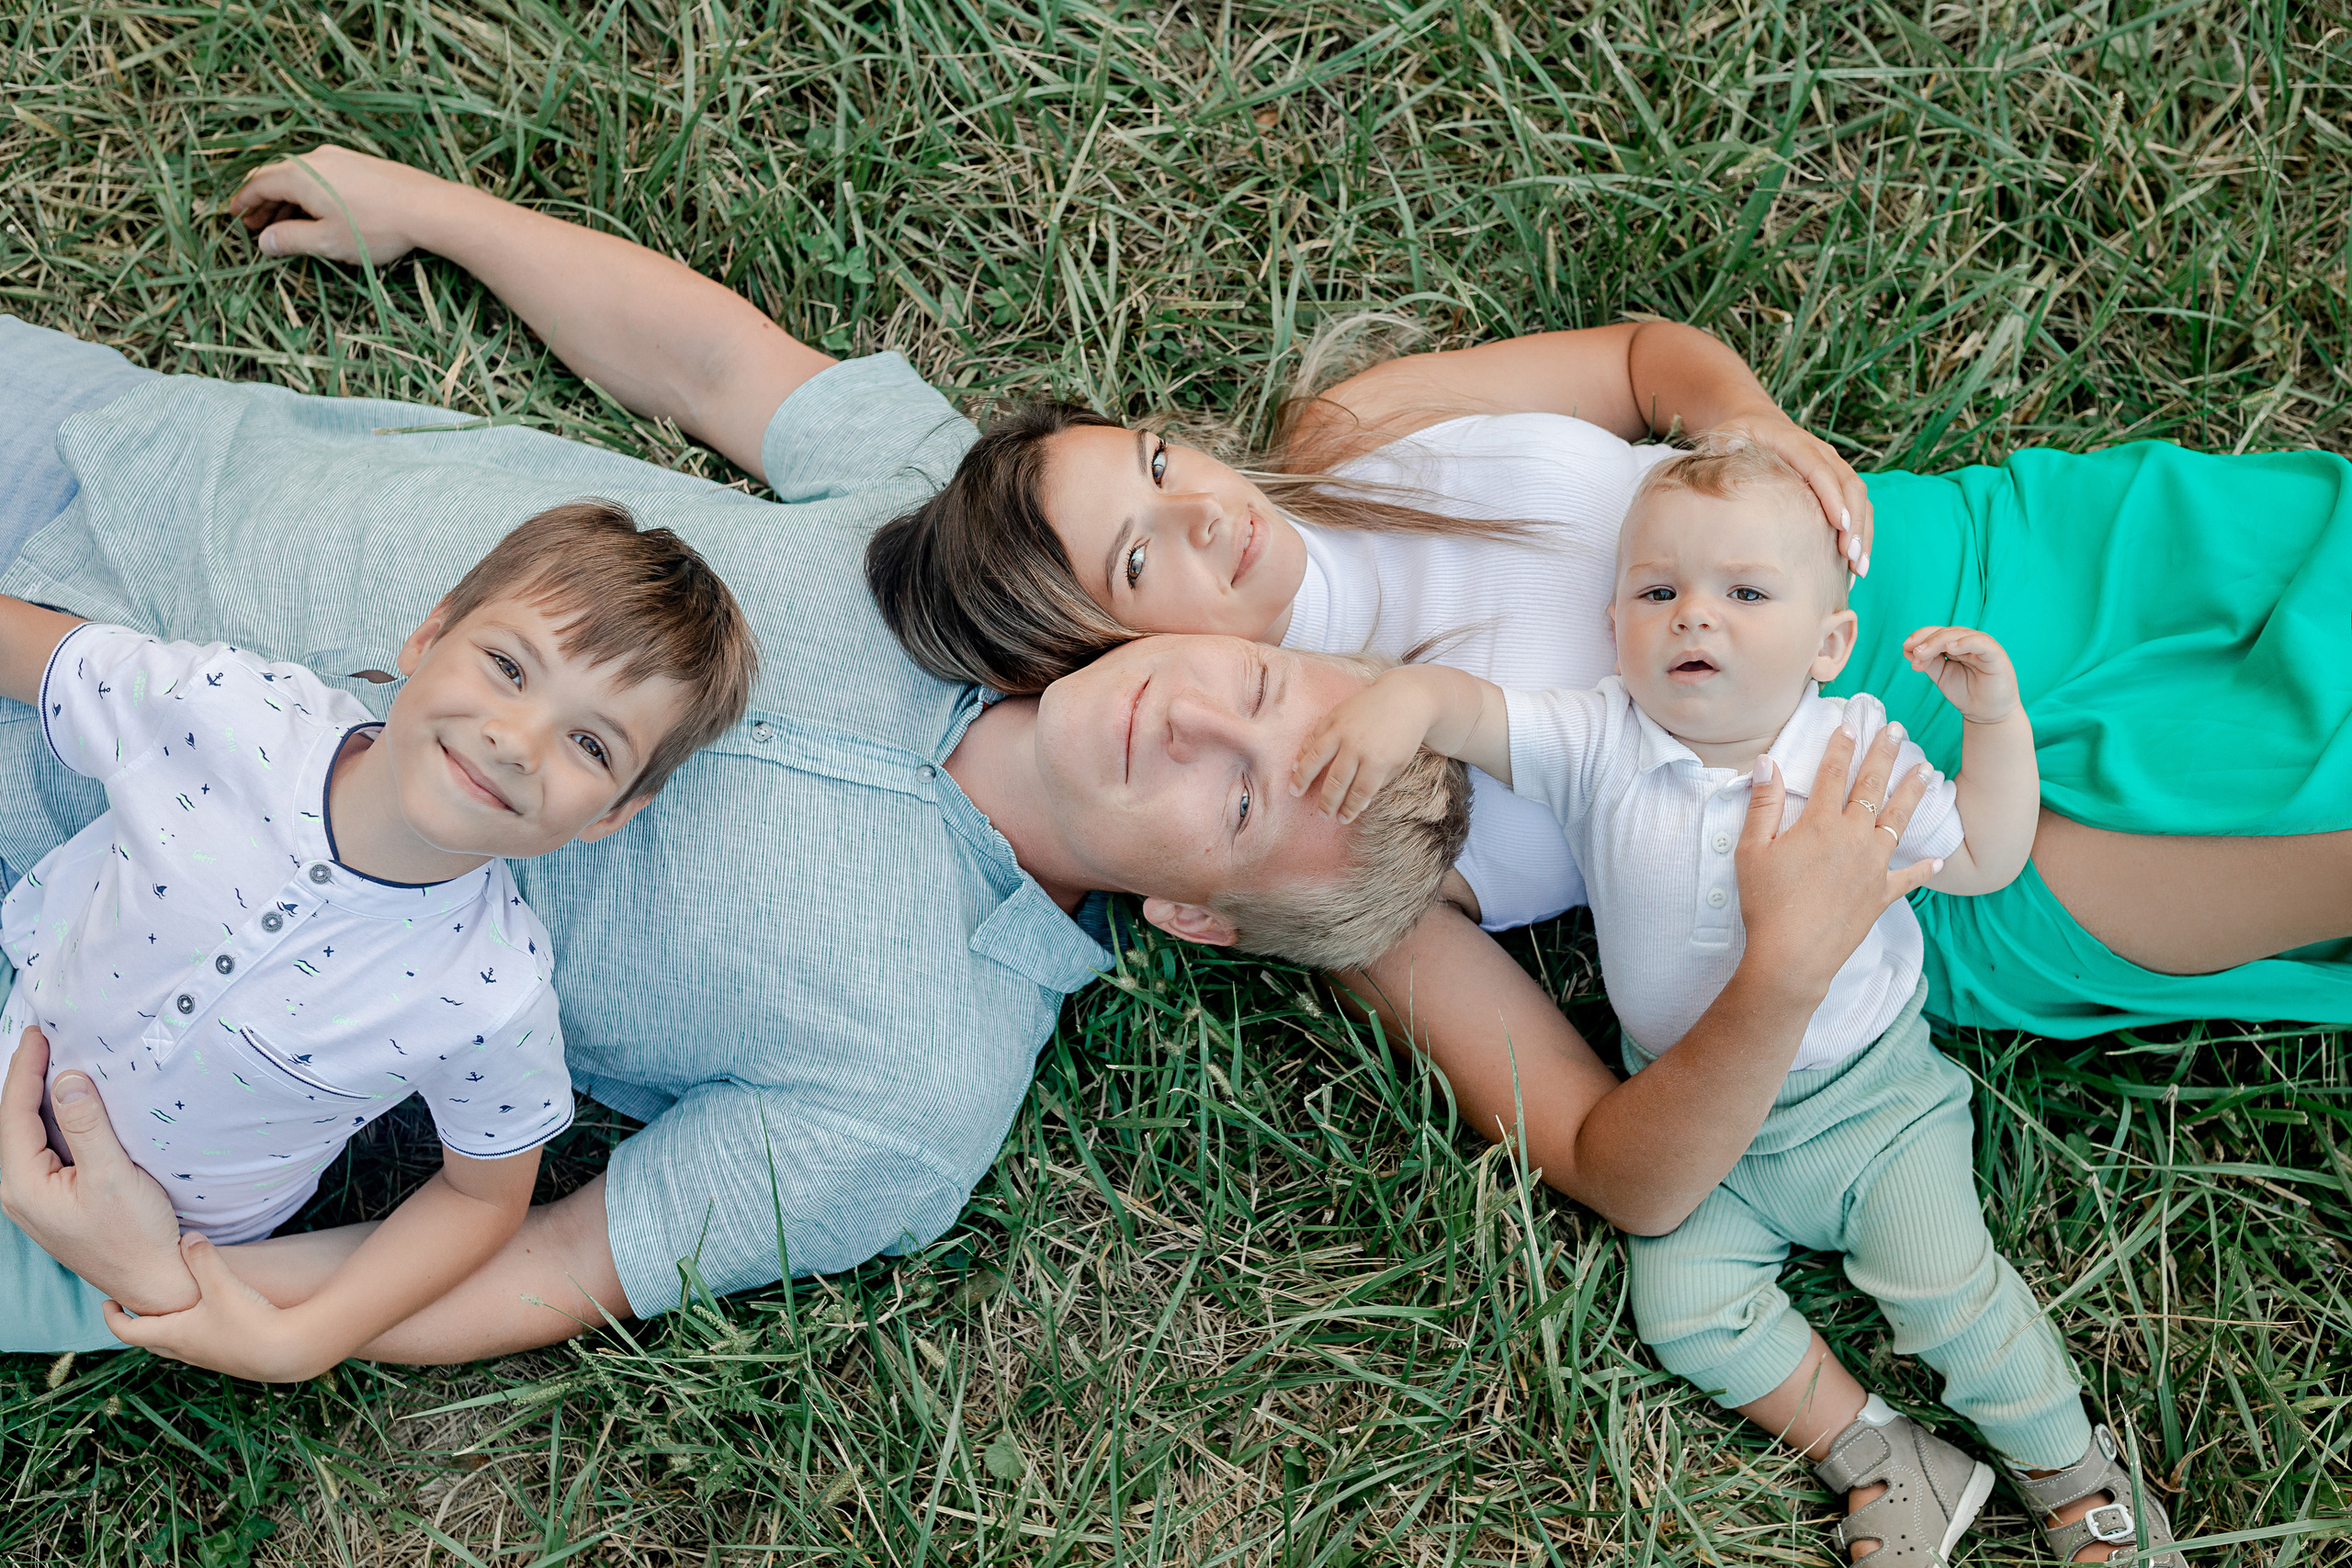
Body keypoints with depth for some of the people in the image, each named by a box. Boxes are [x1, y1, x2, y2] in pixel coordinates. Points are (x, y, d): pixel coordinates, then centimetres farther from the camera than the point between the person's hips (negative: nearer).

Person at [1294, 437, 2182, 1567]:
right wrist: (1410, 696, -46)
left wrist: (1996, 721, -12)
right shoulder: (1598, 745, -10)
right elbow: (1478, 715, -23)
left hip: (1868, 1093, -1)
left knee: (1944, 1282, -13)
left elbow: (1981, 861, -1)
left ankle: (2076, 1474, 11)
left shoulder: (1859, 747, -7)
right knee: (1683, 1311, -12)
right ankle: (1878, 1462, 3)